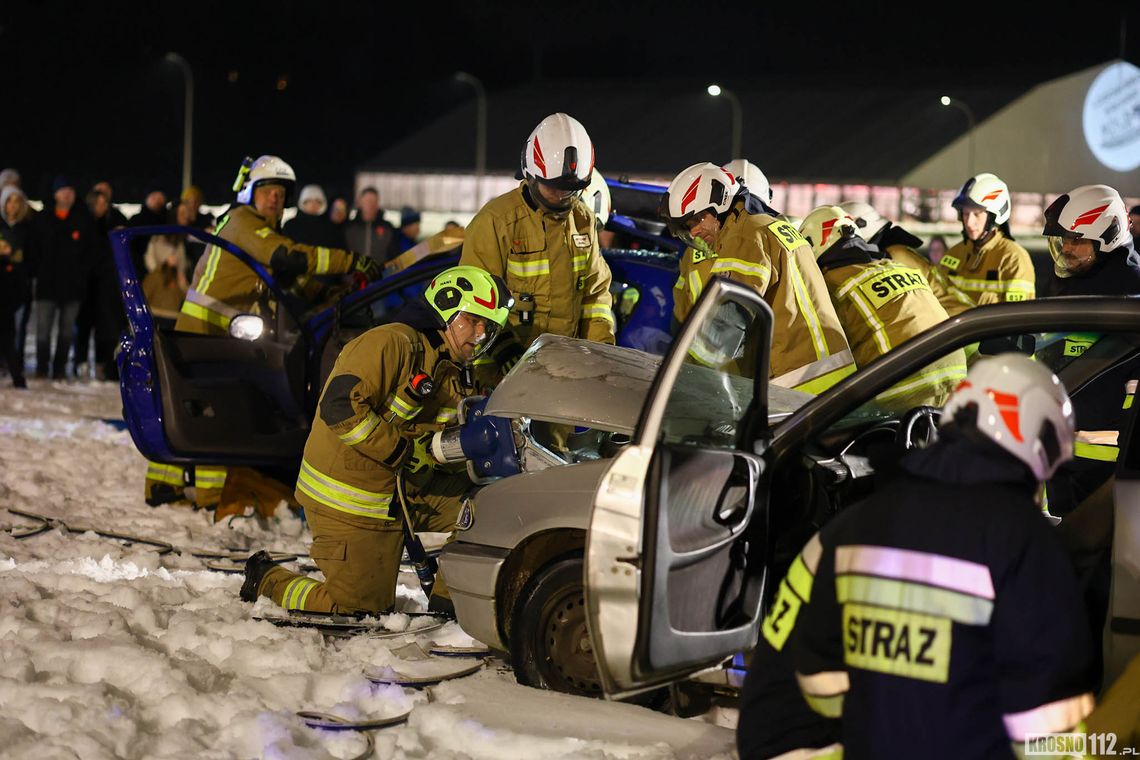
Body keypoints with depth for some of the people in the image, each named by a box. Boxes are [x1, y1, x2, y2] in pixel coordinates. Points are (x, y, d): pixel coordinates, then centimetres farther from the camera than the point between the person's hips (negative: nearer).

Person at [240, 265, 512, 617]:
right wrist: (402, 452, -24)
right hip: (349, 502, -8)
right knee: (357, 609, -6)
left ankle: (449, 601, 7)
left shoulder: (452, 377, 13)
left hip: (404, 493, 8)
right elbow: (340, 406, -27)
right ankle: (267, 581, 16)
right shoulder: (392, 344, -17)